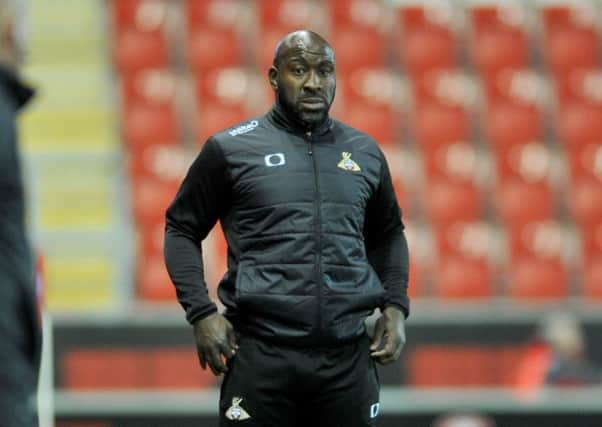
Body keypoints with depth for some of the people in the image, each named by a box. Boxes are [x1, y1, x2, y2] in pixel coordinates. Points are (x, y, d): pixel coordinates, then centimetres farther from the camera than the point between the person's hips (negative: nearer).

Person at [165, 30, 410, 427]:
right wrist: (201, 312, -4)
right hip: (261, 355, -3)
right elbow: (182, 230, 8)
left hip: (347, 359, 3)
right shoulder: (231, 150, 2)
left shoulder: (364, 153, 12)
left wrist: (396, 305, 11)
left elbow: (387, 233, 25)